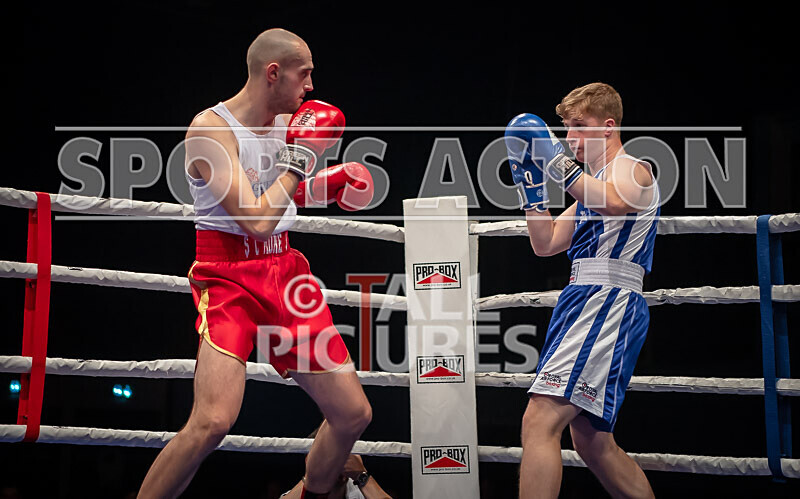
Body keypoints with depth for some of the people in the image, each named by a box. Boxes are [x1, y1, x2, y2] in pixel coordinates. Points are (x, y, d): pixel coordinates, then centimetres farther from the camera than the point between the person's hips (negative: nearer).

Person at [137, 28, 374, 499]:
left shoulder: (287, 121, 8)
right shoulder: (210, 128, -15)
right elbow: (258, 219, -23)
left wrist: (326, 186, 9)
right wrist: (301, 157, -15)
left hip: (285, 270, 7)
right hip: (230, 275, -7)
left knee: (354, 414, 7)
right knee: (213, 421, -26)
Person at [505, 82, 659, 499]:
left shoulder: (632, 169, -1)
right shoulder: (593, 184, 27)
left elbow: (616, 204, -27)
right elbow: (545, 244, 24)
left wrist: (558, 162, -26)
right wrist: (531, 182, 15)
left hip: (608, 300, -11)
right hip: (584, 301, 11)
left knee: (539, 424, -23)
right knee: (591, 442, 14)